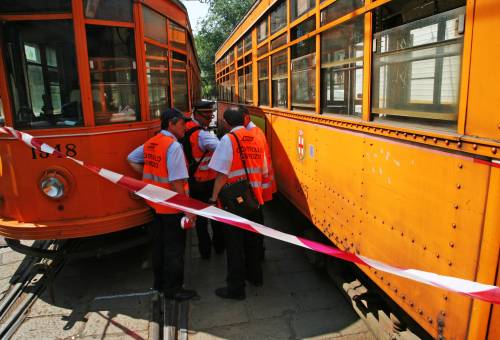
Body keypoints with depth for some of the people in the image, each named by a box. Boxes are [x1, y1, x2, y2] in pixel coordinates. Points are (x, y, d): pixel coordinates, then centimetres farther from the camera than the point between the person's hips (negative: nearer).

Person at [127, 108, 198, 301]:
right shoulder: (173, 146, -19)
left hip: (155, 203, 8)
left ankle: (159, 283, 35)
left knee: (158, 244, 20)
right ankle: (172, 289, 18)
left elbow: (131, 159, 18)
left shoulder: (150, 143, 5)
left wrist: (148, 174, 11)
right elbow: (177, 182, -24)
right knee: (174, 248, 5)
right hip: (172, 206, -8)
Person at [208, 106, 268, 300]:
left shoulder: (228, 140, -12)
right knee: (252, 239, 22)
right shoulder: (256, 138, 7)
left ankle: (236, 288, 14)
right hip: (254, 200, 6)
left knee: (234, 244, 4)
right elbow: (263, 172, 11)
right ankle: (255, 275, 38)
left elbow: (222, 174, -17)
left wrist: (214, 198, -9)